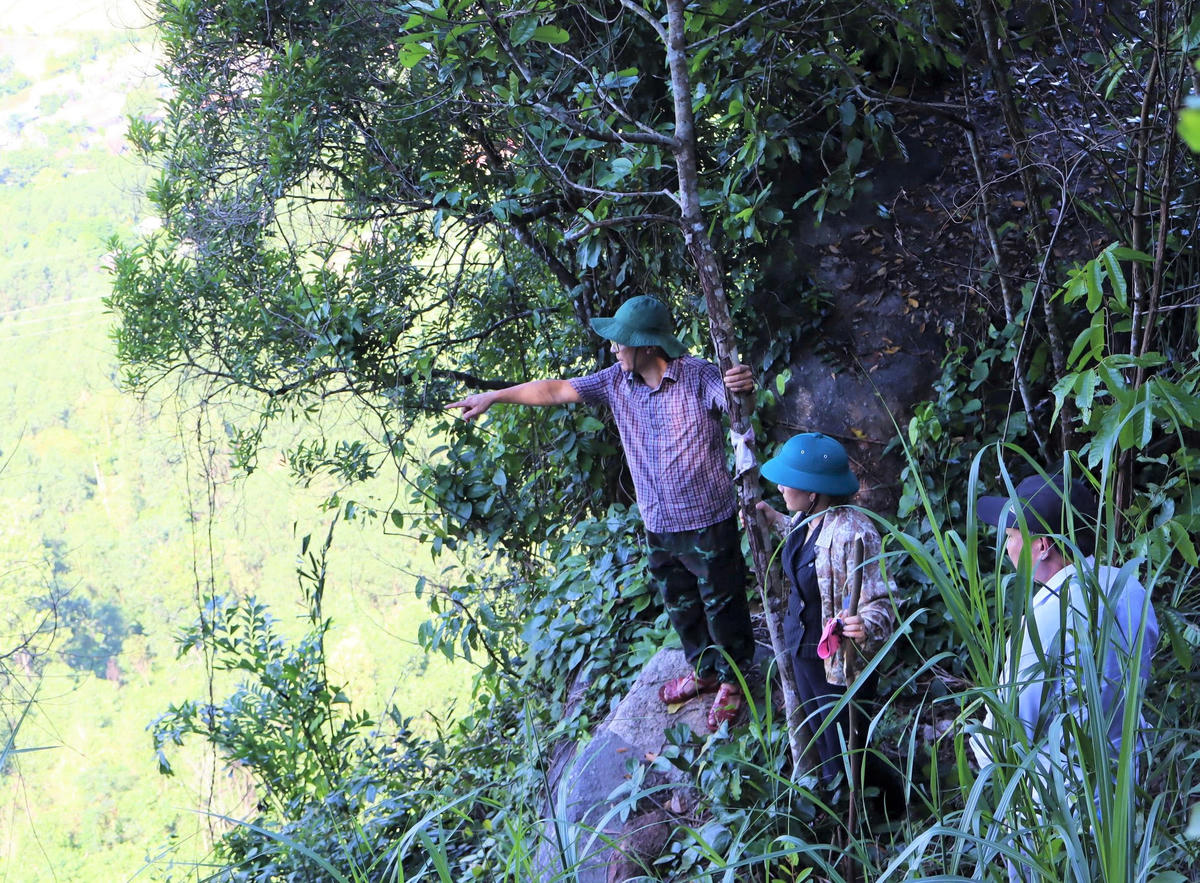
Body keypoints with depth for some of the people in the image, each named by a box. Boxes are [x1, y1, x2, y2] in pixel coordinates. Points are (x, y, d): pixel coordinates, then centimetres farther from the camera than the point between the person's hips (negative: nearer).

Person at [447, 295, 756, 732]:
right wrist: (493, 397, 4)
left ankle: (733, 682, 32)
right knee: (680, 603, 23)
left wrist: (744, 387, -60)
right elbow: (557, 390, 3)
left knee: (722, 603, 10)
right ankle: (703, 671, 45)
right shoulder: (618, 380, -3)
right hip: (659, 524, 6)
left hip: (708, 521, -6)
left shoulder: (699, 377, -20)